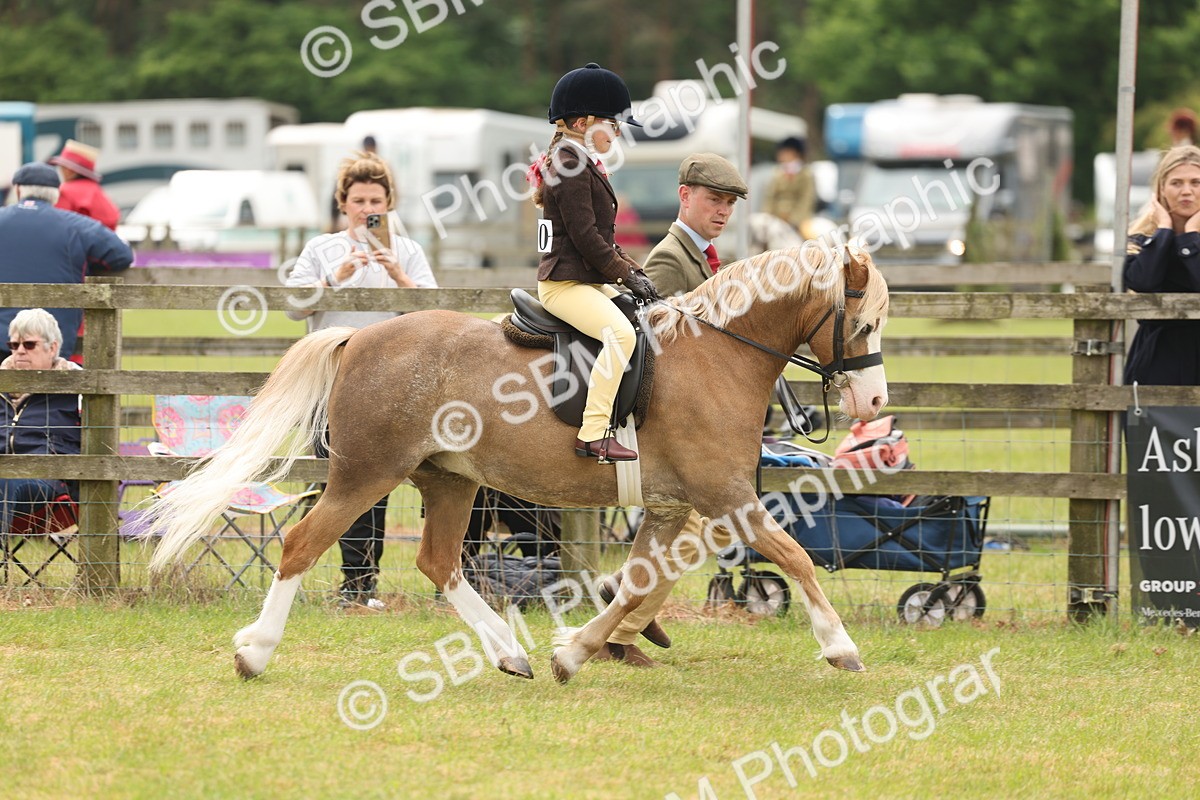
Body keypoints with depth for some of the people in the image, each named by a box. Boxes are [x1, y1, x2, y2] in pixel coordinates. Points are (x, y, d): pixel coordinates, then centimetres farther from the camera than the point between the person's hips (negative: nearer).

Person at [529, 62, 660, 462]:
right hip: (565, 283, -11)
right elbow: (585, 235, -19)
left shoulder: (583, 165, 20)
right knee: (620, 332, -30)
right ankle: (593, 434, -33)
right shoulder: (570, 166, -13)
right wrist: (626, 275, -13)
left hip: (589, 280, 11)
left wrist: (633, 269, 11)